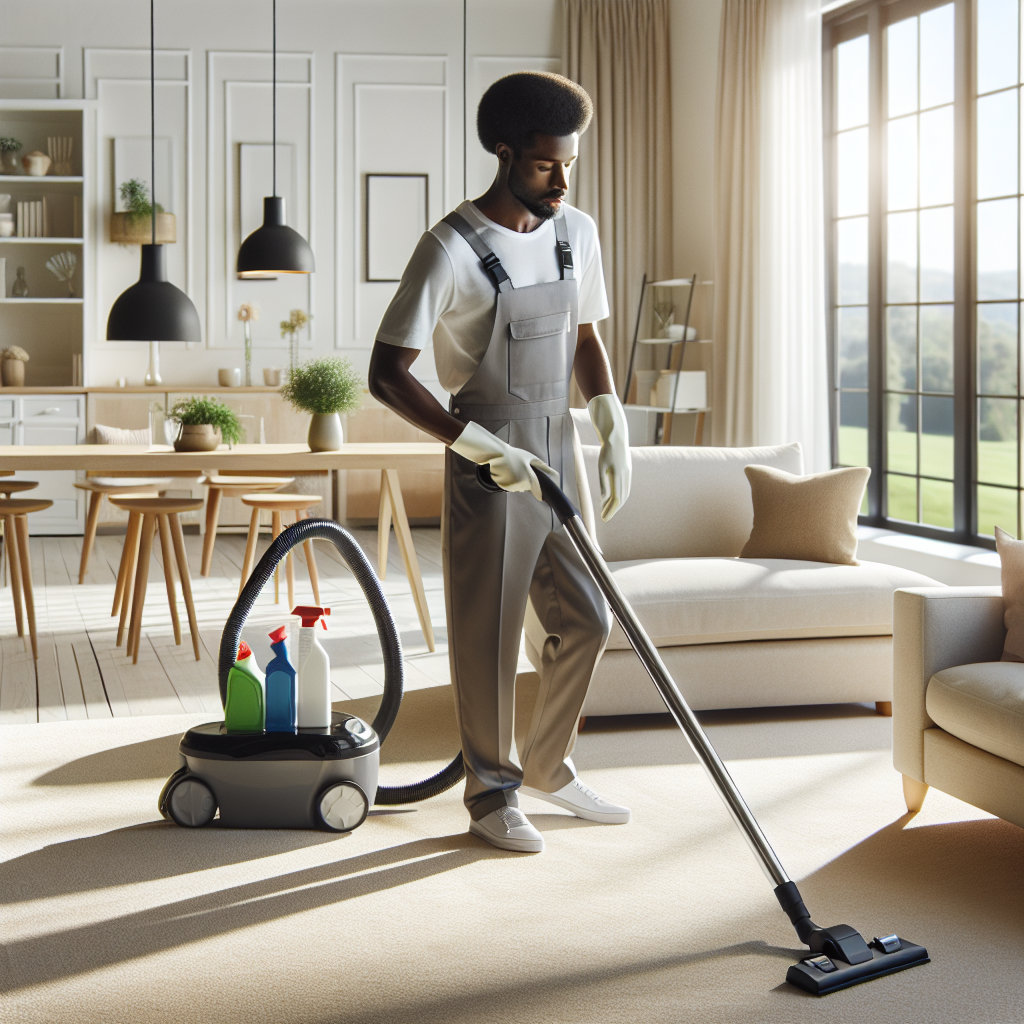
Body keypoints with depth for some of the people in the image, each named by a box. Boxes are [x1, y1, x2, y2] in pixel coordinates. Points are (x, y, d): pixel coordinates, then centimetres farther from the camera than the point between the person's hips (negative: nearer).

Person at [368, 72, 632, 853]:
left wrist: (612, 423, 4)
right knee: (488, 637, 2)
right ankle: (494, 794, 18)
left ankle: (548, 767, 30)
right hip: (488, 469, -7)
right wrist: (481, 444, -26)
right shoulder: (453, 248, -17)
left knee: (586, 618, 11)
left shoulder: (577, 233, 5)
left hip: (557, 456, 7)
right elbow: (386, 373, -20)